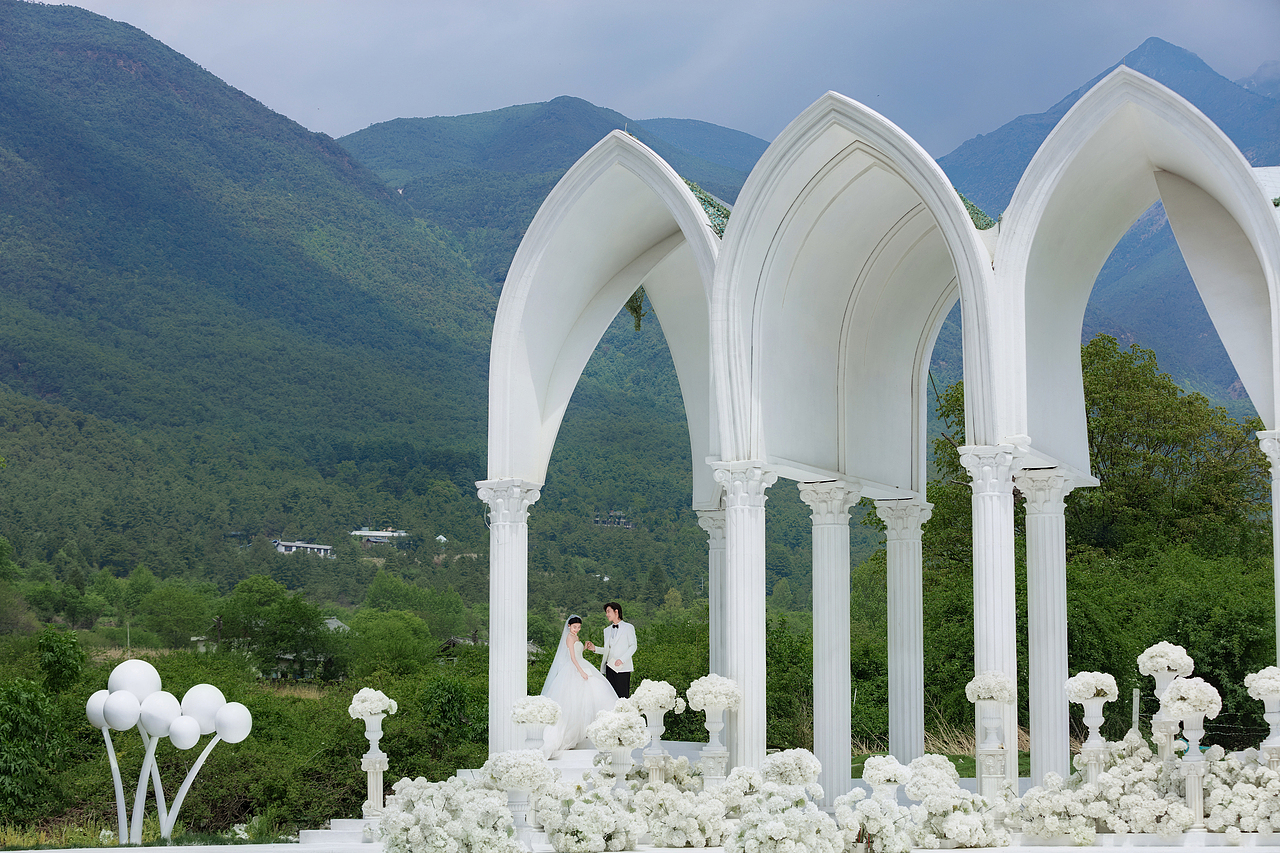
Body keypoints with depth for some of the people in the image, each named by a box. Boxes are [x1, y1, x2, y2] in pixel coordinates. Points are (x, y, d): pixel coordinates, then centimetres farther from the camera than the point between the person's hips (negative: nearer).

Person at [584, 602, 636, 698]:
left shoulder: (628, 628, 5)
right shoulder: (607, 630, 21)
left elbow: (633, 646, -2)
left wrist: (622, 659, -14)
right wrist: (595, 649, 6)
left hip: (622, 667, -5)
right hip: (609, 667, 5)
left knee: (623, 695, -11)